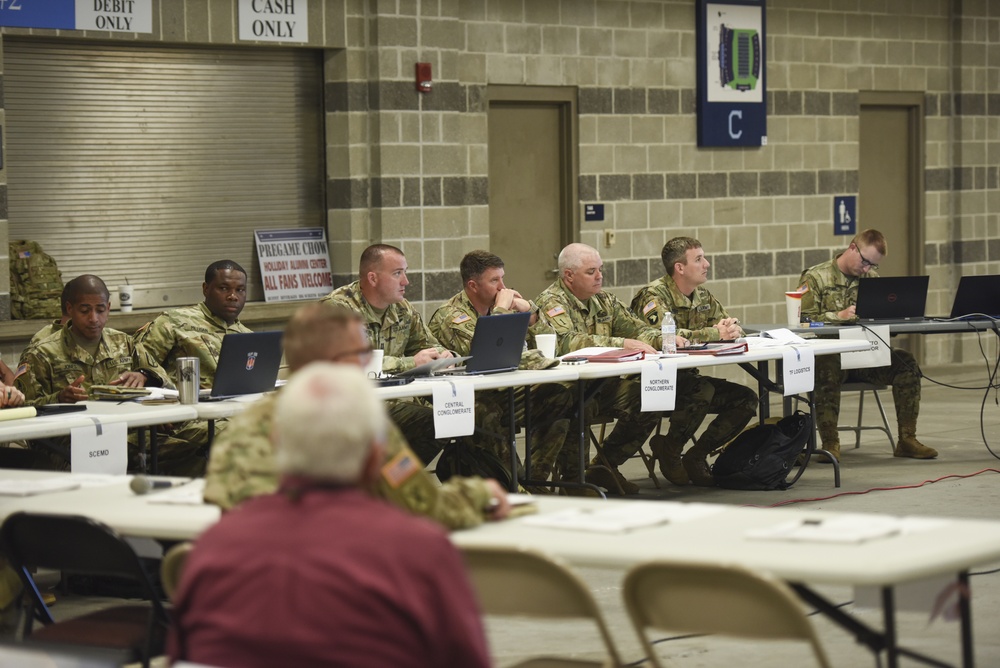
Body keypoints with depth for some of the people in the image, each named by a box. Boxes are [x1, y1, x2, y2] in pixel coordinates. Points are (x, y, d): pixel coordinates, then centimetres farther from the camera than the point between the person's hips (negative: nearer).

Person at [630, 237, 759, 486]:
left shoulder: (703, 296, 12)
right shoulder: (654, 295, -14)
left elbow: (734, 329, 13)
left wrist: (731, 329, -14)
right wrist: (716, 333, -28)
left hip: (687, 378, 8)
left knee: (746, 399, -6)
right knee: (702, 391, -35)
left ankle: (696, 456, 2)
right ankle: (669, 449, -9)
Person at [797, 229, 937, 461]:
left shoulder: (871, 277, 17)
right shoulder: (815, 278, 0)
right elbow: (802, 319, -9)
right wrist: (839, 315, -21)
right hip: (829, 353, -5)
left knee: (906, 363, -18)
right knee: (826, 370, -39)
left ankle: (907, 440, -11)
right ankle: (830, 443, -29)